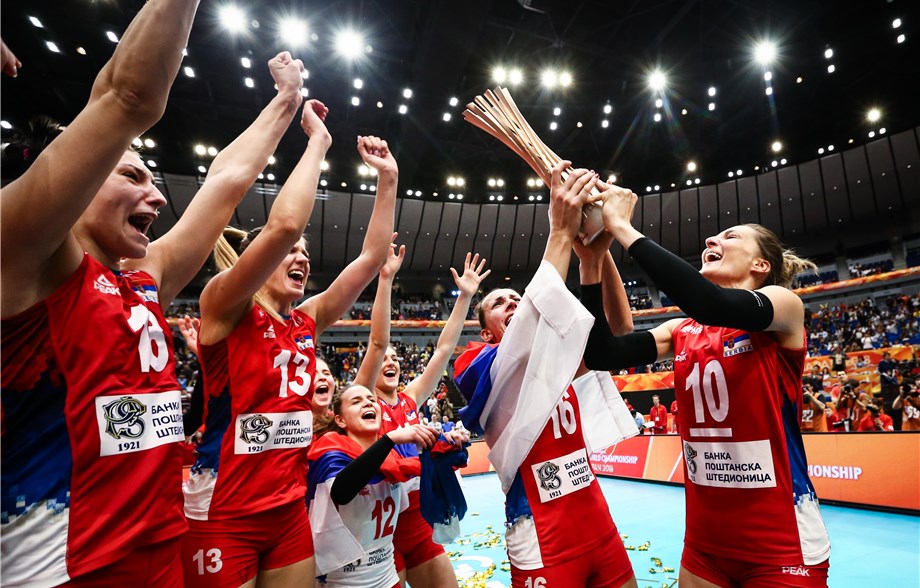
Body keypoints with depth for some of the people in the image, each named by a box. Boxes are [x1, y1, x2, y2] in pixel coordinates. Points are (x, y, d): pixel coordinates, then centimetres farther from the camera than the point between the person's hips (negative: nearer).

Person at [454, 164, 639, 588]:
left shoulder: (560, 363, 9)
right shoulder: (476, 367, -8)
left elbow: (617, 334, -7)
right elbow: (536, 319, -27)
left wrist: (598, 251, -18)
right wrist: (561, 232, -26)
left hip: (598, 525, 6)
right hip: (543, 542, -5)